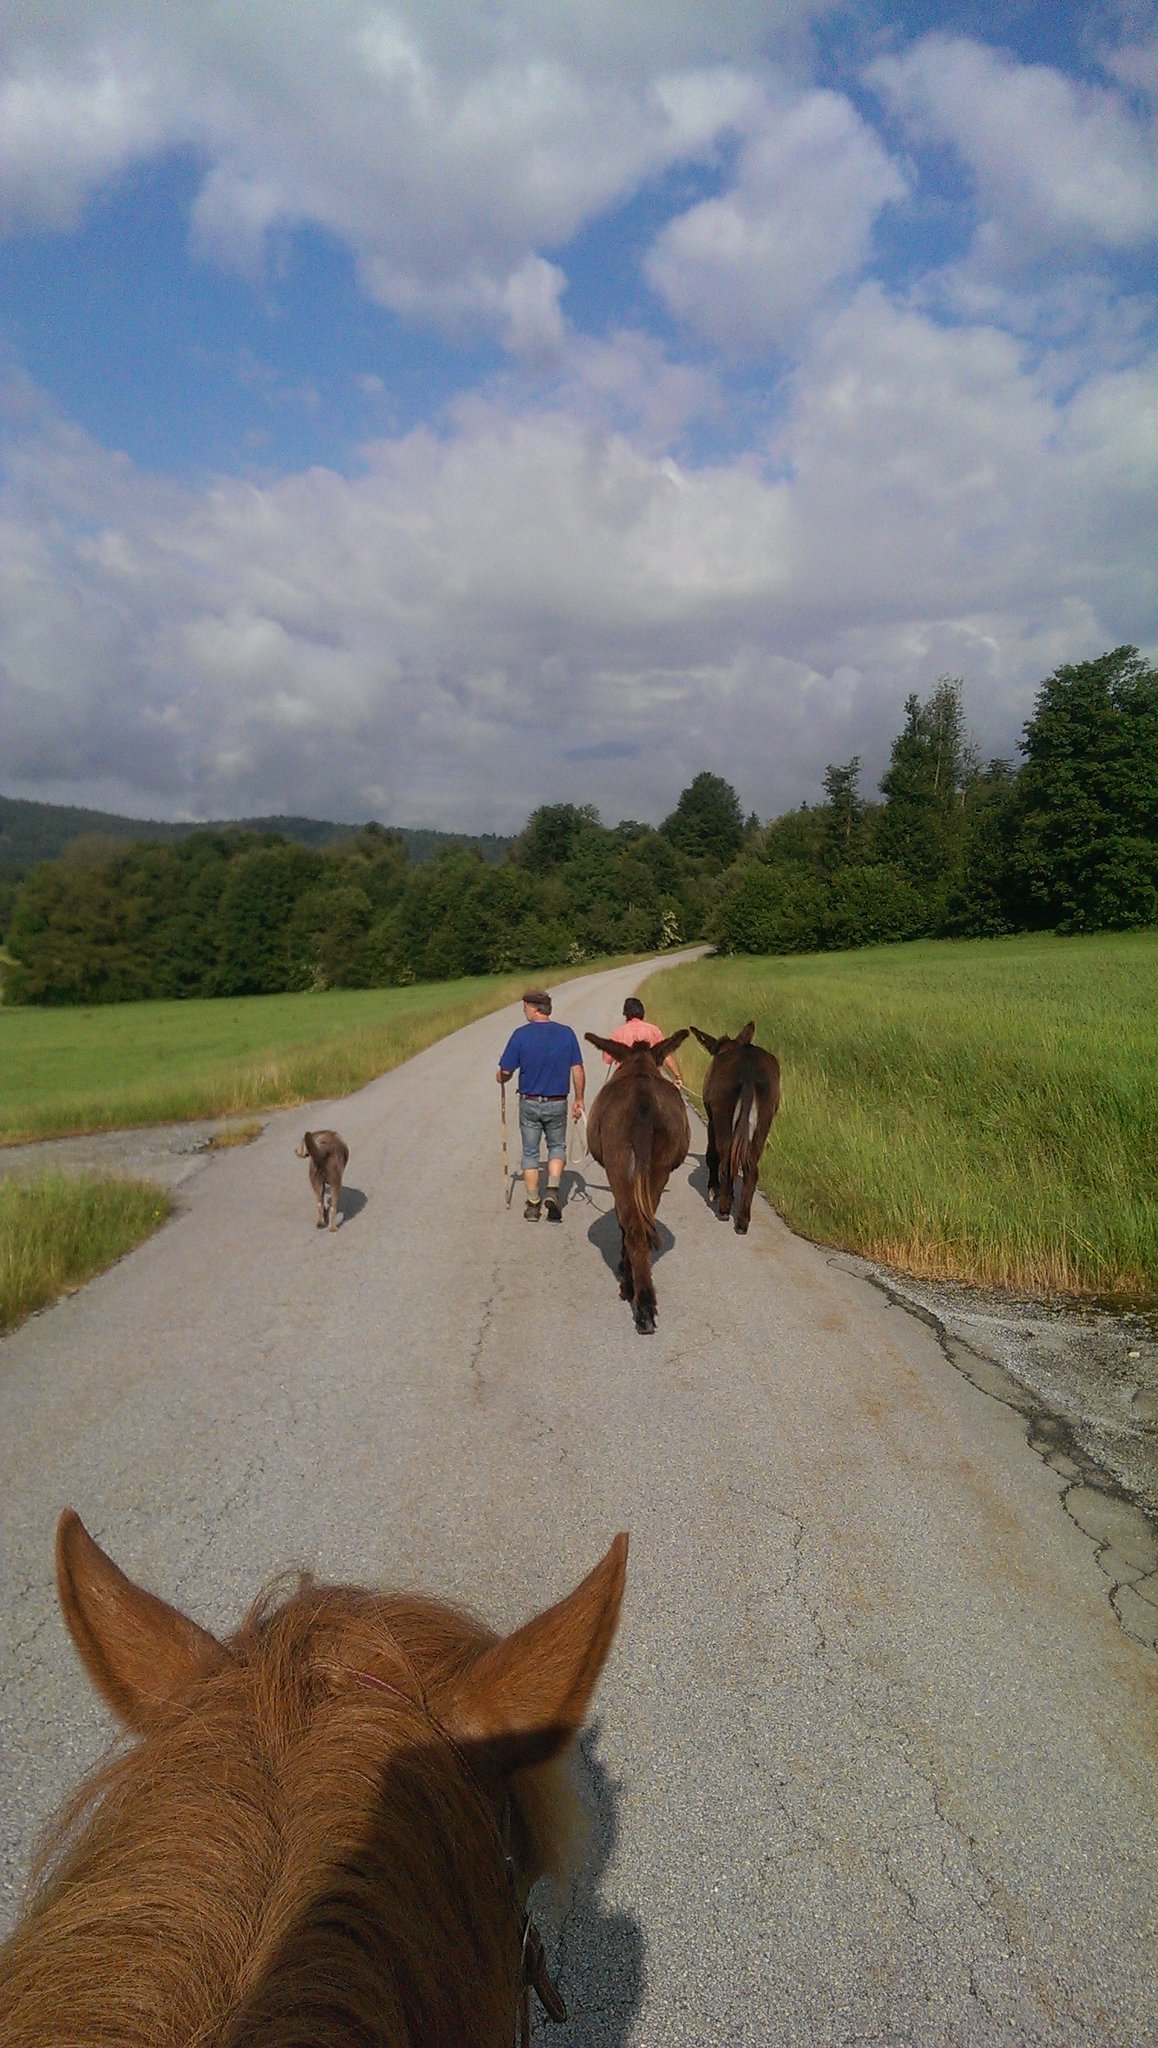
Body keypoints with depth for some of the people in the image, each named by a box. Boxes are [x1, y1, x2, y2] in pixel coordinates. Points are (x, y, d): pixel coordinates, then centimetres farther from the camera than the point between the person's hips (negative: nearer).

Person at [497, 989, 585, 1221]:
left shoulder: (520, 1035, -11)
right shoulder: (567, 1033, -6)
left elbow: (505, 1073, -8)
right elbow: (578, 1070, -5)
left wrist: (500, 1078, 15)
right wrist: (579, 1100, 5)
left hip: (529, 1103, -1)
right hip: (557, 1104, 1)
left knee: (530, 1153, 14)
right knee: (557, 1147, 21)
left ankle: (533, 1205, 16)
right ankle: (553, 1189, 0)